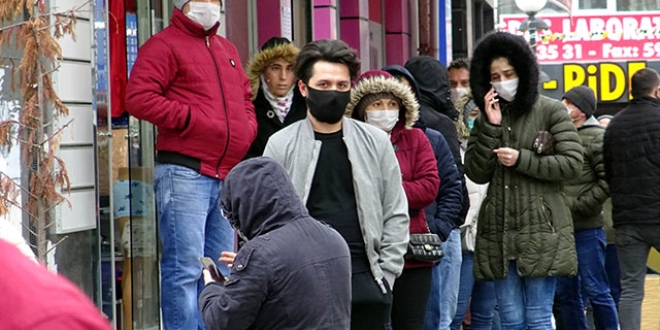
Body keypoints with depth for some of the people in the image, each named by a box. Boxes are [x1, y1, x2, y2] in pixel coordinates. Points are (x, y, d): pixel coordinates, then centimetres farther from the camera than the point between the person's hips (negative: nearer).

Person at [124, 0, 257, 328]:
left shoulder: (227, 49, 22)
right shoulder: (164, 45, -3)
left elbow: (245, 96, 33)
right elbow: (139, 97, -14)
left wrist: (248, 127, 13)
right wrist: (190, 119, -15)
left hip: (226, 175, 8)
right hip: (185, 173, -8)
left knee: (220, 271, 11)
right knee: (185, 268, -10)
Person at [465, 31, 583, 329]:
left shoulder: (551, 111, 0)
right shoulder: (485, 119, 14)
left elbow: (572, 163, -7)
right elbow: (476, 173, 4)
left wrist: (522, 160, -12)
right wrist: (490, 127, -4)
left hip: (541, 230, -4)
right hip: (499, 234, 4)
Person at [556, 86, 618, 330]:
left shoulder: (596, 138, -7)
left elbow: (609, 181, -13)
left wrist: (577, 206, -14)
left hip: (587, 229, -7)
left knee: (595, 290, -2)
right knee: (565, 293, 11)